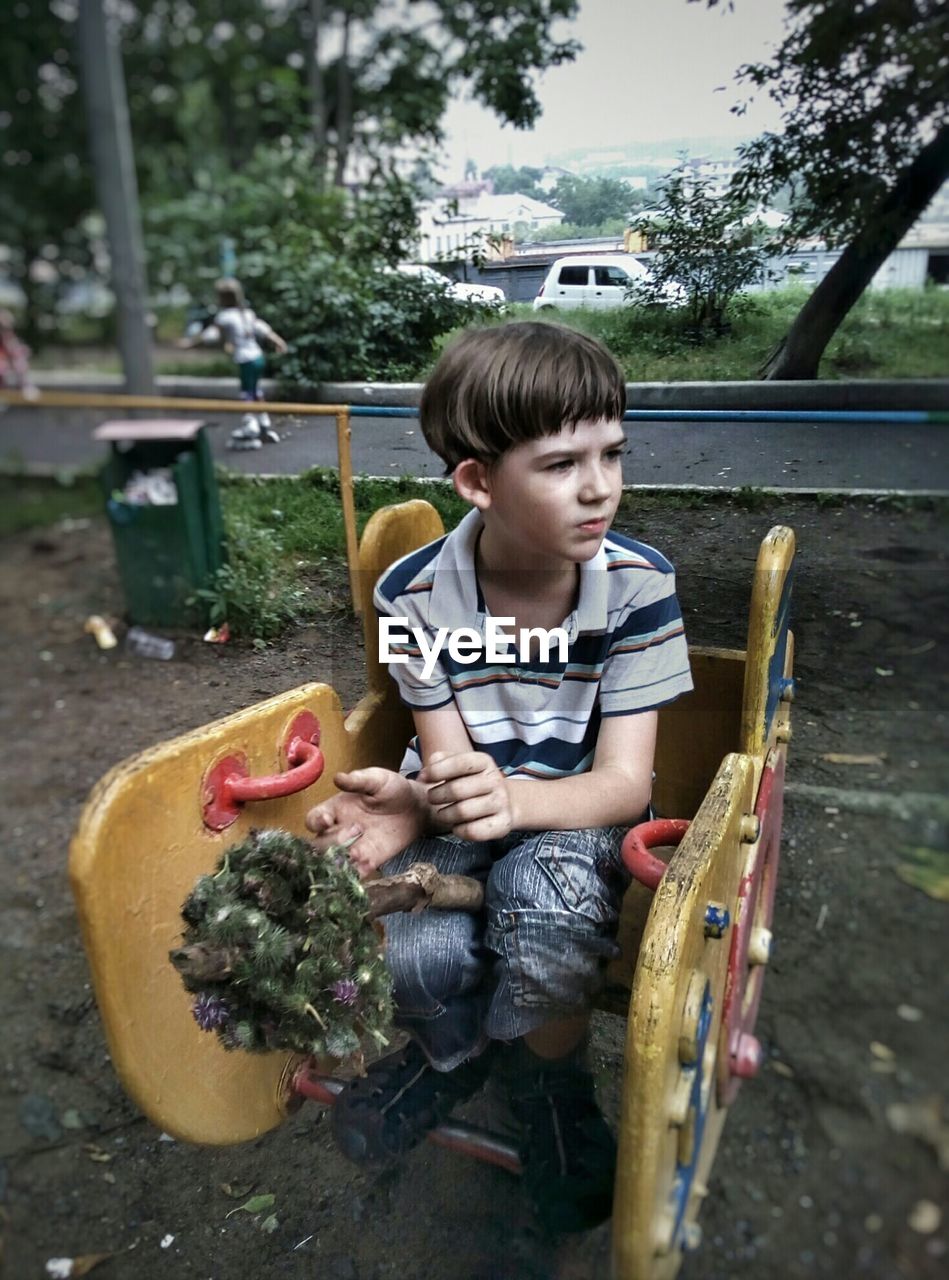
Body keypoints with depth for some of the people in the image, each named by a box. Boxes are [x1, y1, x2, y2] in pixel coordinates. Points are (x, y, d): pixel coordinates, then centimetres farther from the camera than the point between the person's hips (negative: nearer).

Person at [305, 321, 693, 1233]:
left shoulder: (638, 584, -17)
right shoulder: (414, 594, -15)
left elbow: (624, 781, -18)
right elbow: (447, 770, -9)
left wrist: (510, 796, -39)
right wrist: (410, 804, -35)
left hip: (577, 819, -1)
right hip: (464, 818, 1)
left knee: (543, 885, -35)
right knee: (415, 958, -29)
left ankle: (544, 1081, 1)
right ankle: (464, 1044, 12)